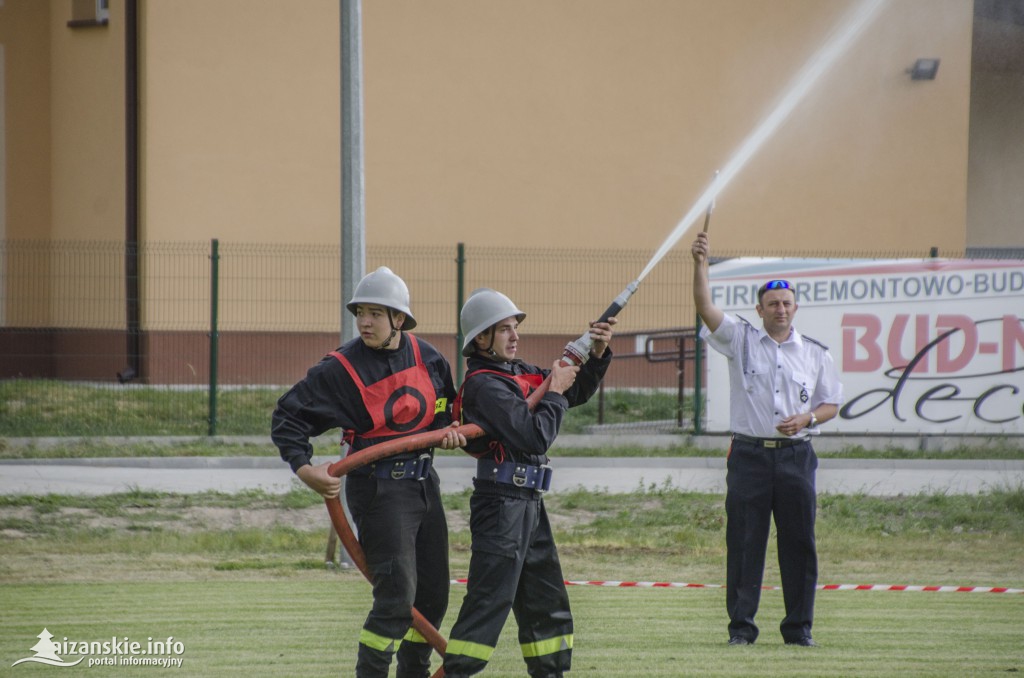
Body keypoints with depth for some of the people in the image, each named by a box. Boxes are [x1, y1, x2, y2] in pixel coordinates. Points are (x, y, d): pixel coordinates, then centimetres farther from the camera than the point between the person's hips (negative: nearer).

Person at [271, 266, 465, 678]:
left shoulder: (425, 356, 1)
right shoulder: (341, 368, -14)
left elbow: (442, 406, 19)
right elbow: (289, 415, -12)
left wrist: (447, 429, -3)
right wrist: (303, 468, -25)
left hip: (423, 483, 6)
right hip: (378, 487, -6)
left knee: (433, 594, 14)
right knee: (397, 594, -14)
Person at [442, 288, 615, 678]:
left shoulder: (519, 372, 13)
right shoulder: (485, 384, -15)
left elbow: (576, 393, 23)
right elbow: (535, 437, -21)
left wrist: (598, 354, 7)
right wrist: (556, 390, -8)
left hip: (528, 503, 9)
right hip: (501, 503, -9)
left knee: (547, 602, 15)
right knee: (488, 601, -13)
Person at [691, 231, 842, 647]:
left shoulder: (815, 354, 11)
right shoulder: (741, 340, 6)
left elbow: (832, 403, 14)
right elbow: (706, 309, -7)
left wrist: (807, 418, -7)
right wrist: (700, 264, -19)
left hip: (796, 455, 1)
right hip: (749, 454, -1)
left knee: (798, 542, 2)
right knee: (744, 541, -2)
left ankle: (799, 626, 9)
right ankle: (741, 625, 2)